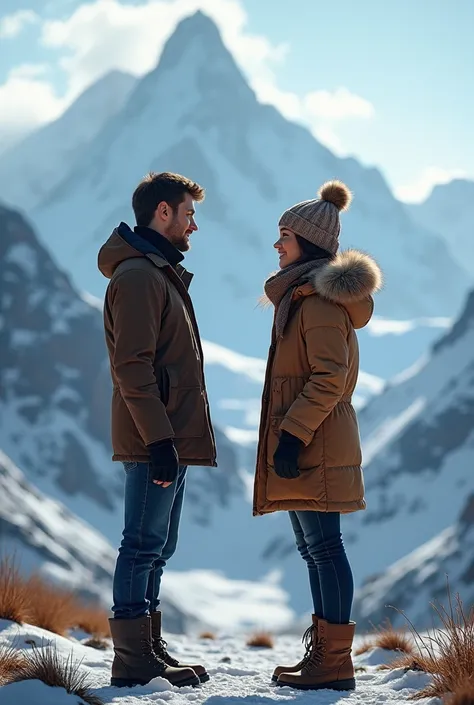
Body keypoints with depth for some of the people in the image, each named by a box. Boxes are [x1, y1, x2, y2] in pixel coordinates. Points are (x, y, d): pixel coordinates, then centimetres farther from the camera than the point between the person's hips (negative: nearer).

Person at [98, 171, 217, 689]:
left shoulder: (162, 273, 21)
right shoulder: (138, 276, -12)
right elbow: (132, 365, -20)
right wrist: (159, 438, -24)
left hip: (171, 438, 10)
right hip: (155, 438, -10)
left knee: (155, 548, 13)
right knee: (144, 545, -7)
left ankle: (148, 649, 20)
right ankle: (134, 660, -4)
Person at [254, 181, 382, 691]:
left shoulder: (319, 297, -14)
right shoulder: (302, 293, 17)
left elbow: (329, 378, -21)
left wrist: (293, 434, -23)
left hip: (314, 441, -11)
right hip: (303, 438, 11)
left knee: (323, 546, -8)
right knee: (313, 548, 12)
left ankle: (336, 663, -5)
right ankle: (323, 651, 18)